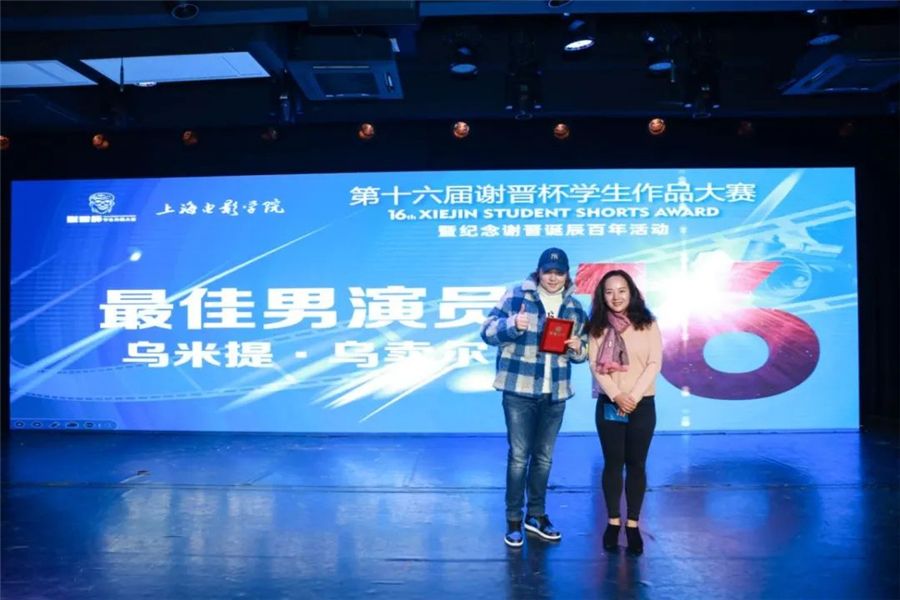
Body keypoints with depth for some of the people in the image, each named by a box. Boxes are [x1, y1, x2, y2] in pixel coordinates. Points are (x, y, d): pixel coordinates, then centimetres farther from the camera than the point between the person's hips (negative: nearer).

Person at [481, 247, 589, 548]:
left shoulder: (574, 307, 9)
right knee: (518, 455, 0)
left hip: (555, 394, 4)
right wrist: (512, 324, -26)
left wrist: (578, 348, -8)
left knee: (544, 456, 15)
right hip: (518, 391, -4)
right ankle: (513, 520, 14)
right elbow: (487, 331, -7)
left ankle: (537, 515, 30)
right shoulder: (516, 295, -4)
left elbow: (583, 351, 15)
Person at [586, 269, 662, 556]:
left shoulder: (648, 324, 2)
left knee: (636, 464, 5)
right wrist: (616, 395, -15)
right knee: (613, 463, 5)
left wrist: (634, 396, -13)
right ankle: (613, 522, 16)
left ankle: (633, 525, 14)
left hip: (642, 404, 0)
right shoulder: (598, 327, 3)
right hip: (609, 404, 0)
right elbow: (595, 365, -4)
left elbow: (654, 364, -4)